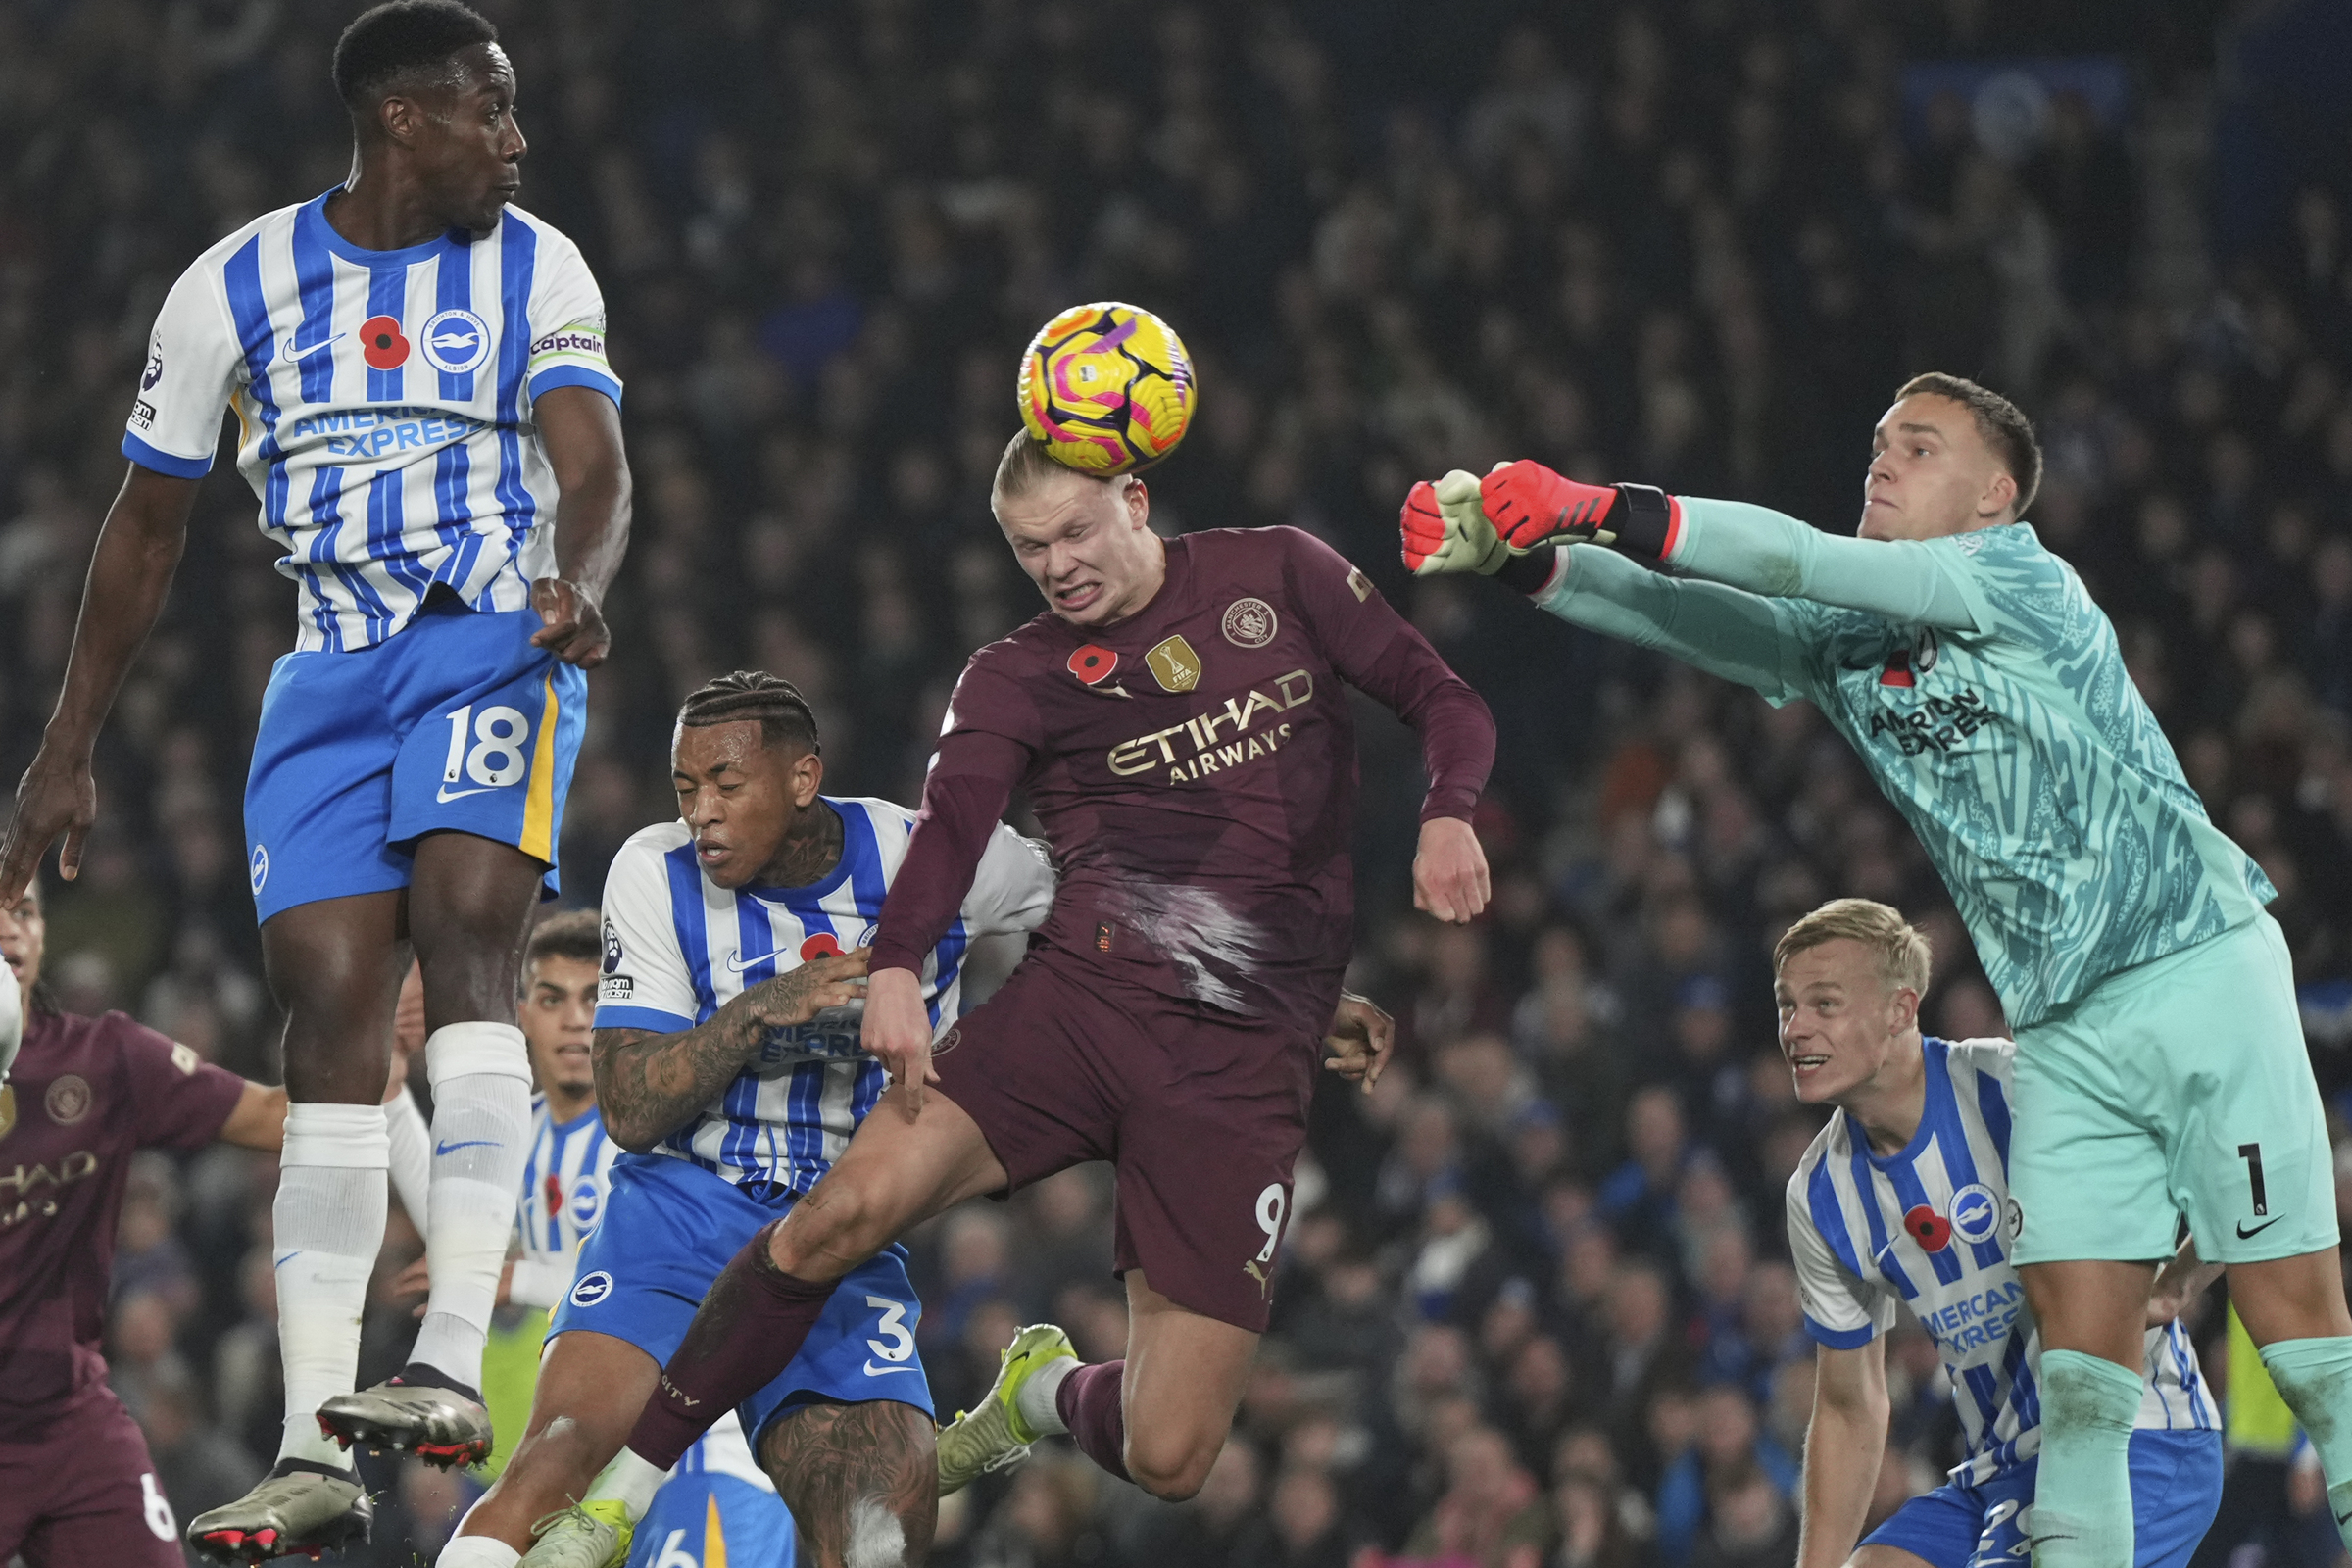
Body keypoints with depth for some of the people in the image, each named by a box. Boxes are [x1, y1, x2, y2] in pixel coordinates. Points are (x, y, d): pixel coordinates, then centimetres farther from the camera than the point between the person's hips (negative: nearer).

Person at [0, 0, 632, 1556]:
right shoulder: (236, 288, 4)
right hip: (331, 673, 2)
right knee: (330, 1008, -6)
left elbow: (592, 468, -11)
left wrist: (577, 584, -35)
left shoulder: (537, 270, 2)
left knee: (465, 928, -24)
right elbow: (149, 528, 12)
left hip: (495, 650, -2)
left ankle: (456, 1362, -33)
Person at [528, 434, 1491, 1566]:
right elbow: (953, 817, -11)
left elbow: (1441, 699, 11)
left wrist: (1447, 816, -12)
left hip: (1247, 1061, 0)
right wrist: (896, 966, -31)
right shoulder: (1017, 678, 7)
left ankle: (1051, 1390, 30)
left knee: (1166, 1460, -8)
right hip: (1077, 999, 0)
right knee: (842, 1213, -25)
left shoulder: (1277, 577, 10)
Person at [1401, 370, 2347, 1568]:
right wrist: (1522, 560, -13)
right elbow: (1689, 616, 3)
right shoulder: (1849, 642, 13)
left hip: (2199, 968, -6)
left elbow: (1808, 566, -18)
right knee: (2077, 1347, -4)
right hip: (2068, 1035, 6)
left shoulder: (2022, 578, -7)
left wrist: (1609, 513, -25)